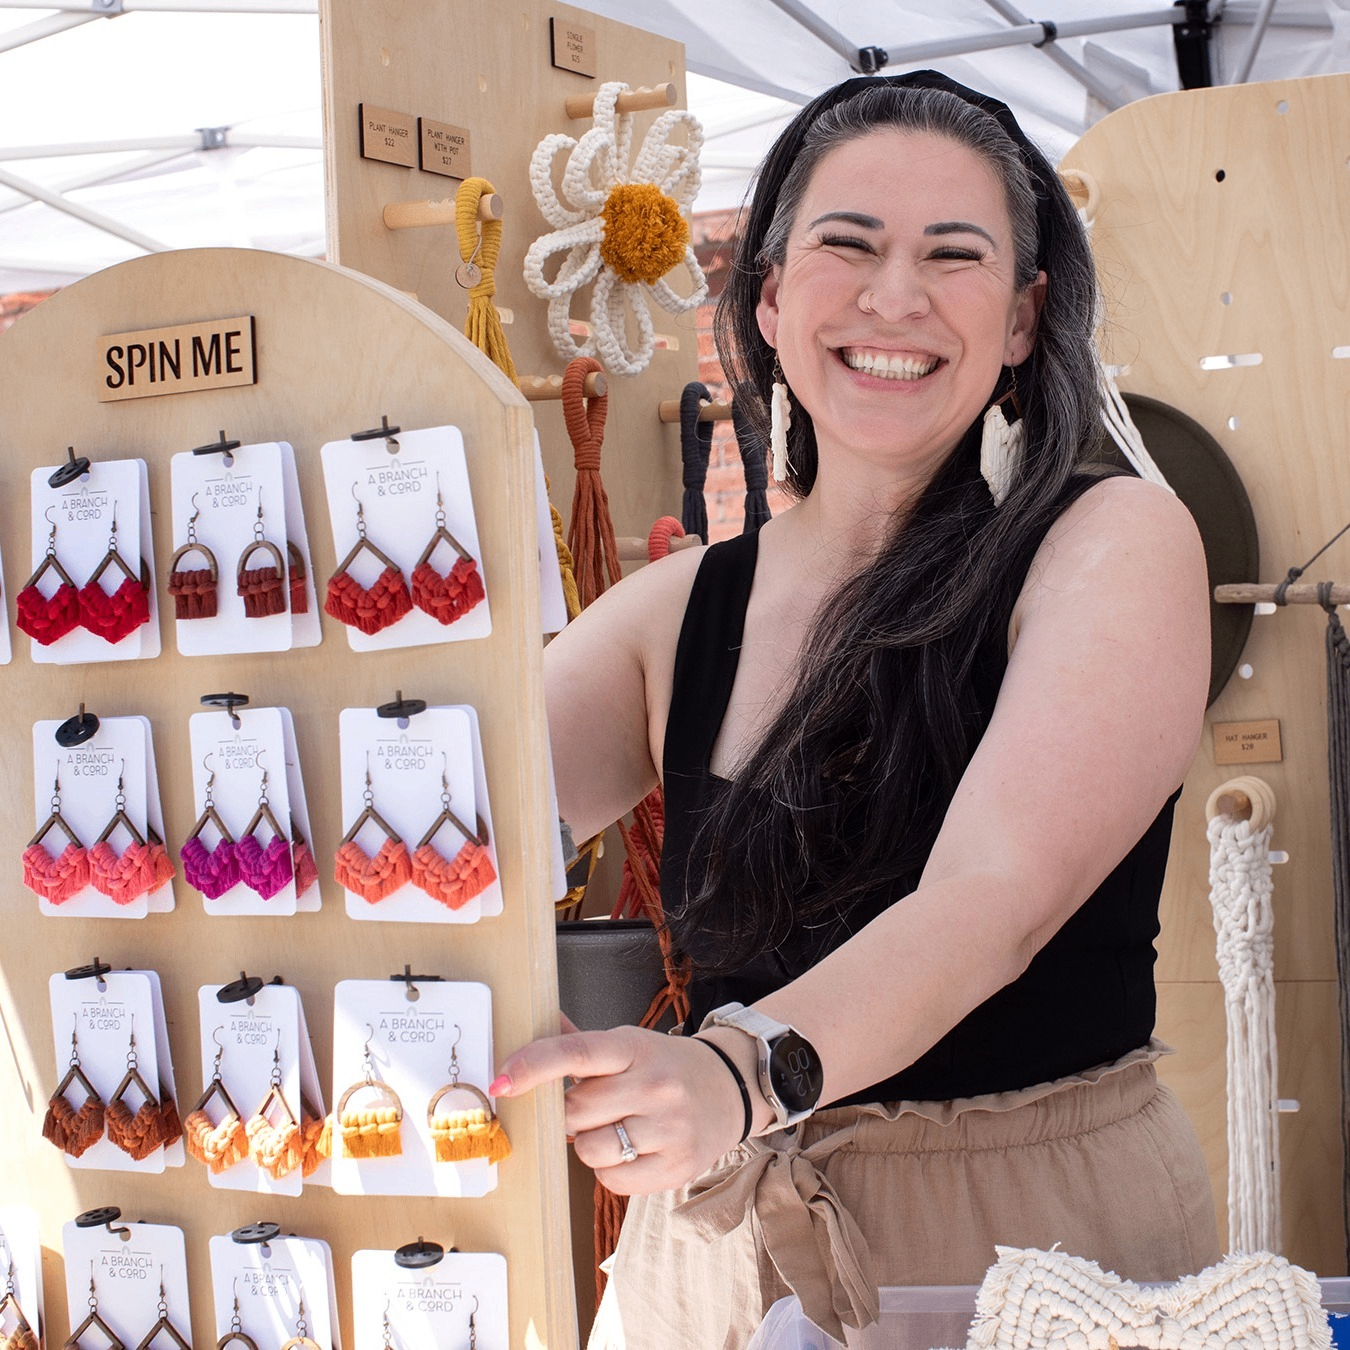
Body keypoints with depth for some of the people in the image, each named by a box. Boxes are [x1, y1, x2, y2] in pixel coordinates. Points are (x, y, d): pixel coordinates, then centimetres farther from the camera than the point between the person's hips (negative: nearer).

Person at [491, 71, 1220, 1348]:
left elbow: (995, 894, -24)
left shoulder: (1115, 544, -10)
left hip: (1040, 1233, -3)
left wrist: (741, 1074, -41)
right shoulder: (680, 614, 2)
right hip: (716, 1243, 4)